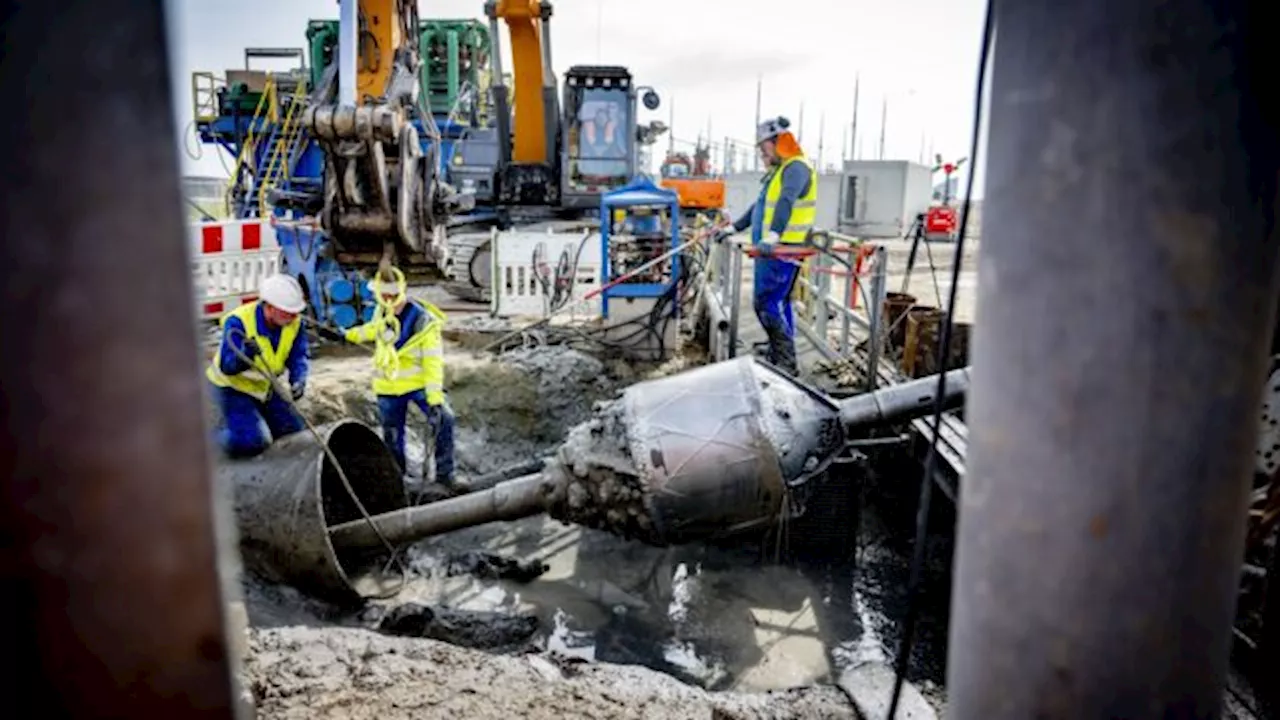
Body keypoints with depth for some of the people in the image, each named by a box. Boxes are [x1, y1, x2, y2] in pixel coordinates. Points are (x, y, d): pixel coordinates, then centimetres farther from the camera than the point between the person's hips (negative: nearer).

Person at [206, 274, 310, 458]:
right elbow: (227, 366, -35)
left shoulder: (294, 322, -15)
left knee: (294, 431, 8)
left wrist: (299, 381, -35)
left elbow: (300, 356, -15)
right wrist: (245, 355, -58)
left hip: (267, 386, 6)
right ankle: (224, 430, 12)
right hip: (233, 386, -6)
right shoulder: (237, 322, -31)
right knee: (253, 442, -20)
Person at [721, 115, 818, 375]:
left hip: (781, 249, -10)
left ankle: (785, 362, -10)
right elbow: (760, 205, 32)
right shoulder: (780, 170, 22)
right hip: (772, 248, 10)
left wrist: (773, 235, -43)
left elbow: (786, 202, -30)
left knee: (765, 302, -13)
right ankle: (779, 357, 19)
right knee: (779, 303, 12)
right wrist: (735, 227, 33)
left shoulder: (796, 168, -11)